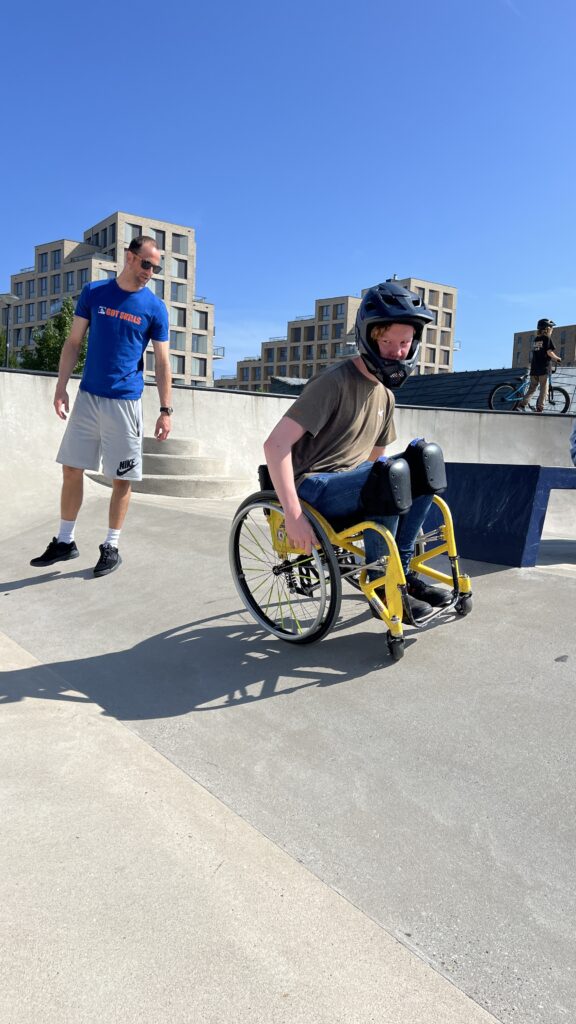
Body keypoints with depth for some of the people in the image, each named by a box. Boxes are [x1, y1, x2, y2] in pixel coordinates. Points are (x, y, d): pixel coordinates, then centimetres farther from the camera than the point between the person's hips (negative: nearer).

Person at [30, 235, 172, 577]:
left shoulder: (155, 307, 0)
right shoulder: (94, 291, 5)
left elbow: (162, 363, 1)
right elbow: (73, 342, 7)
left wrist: (166, 411, -4)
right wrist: (61, 388, 0)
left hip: (125, 403, -2)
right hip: (87, 397, 2)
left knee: (122, 478, 2)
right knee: (72, 469, 6)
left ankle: (112, 547, 16)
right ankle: (65, 541, 19)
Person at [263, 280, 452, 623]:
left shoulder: (385, 395, 11)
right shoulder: (335, 382, -15)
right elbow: (276, 444, -23)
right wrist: (293, 515, -30)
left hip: (348, 486, 8)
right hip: (312, 488, -8)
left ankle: (402, 571, -2)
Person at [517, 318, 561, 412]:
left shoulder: (536, 339, 15)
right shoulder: (547, 338, -3)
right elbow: (549, 352, -12)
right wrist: (557, 358, 5)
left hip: (534, 369, 6)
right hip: (543, 368, -6)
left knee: (531, 388, 11)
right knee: (544, 389, -1)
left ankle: (522, 404, -1)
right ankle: (539, 408, -6)